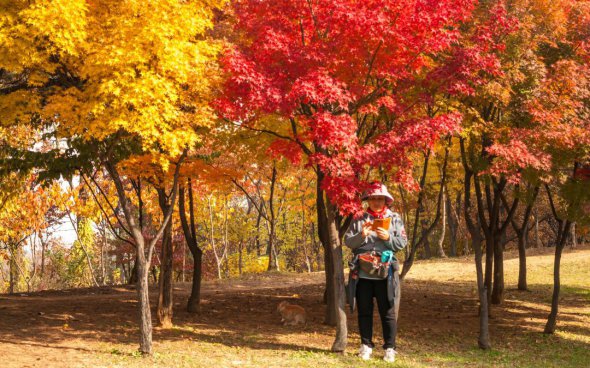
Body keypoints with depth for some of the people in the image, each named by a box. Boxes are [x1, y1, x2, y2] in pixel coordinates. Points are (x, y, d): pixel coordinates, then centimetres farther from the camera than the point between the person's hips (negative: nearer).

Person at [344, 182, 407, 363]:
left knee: (388, 312, 1)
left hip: (385, 273, -1)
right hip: (362, 273, 1)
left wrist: (388, 237, -16)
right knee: (364, 311, 8)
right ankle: (366, 345, 19)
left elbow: (402, 243, 1)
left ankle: (390, 348, 9)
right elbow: (347, 241, 2)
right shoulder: (358, 220, 7)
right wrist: (361, 235, -16)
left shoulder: (395, 219, 6)